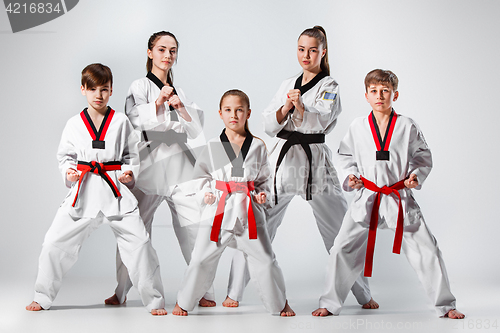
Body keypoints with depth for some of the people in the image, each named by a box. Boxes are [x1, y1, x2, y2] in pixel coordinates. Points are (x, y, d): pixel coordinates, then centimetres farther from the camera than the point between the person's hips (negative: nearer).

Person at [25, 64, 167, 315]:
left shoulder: (121, 122, 5)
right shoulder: (74, 124, 7)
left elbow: (131, 154, 12)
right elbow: (64, 155, 15)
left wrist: (129, 172, -6)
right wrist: (68, 171, -3)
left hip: (116, 189, -1)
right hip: (83, 190, 1)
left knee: (139, 242, -9)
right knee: (55, 242, -1)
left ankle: (154, 301, 5)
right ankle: (43, 298, 20)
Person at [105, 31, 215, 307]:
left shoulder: (178, 91, 20)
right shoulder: (140, 86, 4)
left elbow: (197, 128, 10)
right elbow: (136, 117, -13)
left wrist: (180, 106, -6)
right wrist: (158, 103, -26)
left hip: (180, 164, 4)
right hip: (149, 164, -4)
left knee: (193, 230, -4)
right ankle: (121, 291, 15)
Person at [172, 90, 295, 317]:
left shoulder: (258, 146, 6)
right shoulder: (212, 146, 4)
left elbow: (264, 178, 15)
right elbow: (200, 174, 13)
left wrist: (262, 194, -3)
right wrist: (205, 192, -4)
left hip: (249, 211, 1)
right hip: (219, 209, 0)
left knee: (265, 260, 1)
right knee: (201, 260, -1)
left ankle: (281, 304, 20)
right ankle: (183, 302, 18)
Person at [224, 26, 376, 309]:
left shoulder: (330, 86, 1)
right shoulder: (288, 85, 15)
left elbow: (321, 121, -14)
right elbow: (269, 125, 8)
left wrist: (301, 107, -32)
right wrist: (286, 108, -12)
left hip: (315, 163, -3)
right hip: (284, 158, 3)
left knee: (342, 231, 2)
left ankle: (364, 295, 17)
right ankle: (235, 293, 6)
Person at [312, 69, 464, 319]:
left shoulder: (407, 127, -2)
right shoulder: (357, 127, 2)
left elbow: (423, 156, 8)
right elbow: (345, 155, 15)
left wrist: (416, 176, -9)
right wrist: (350, 176, -1)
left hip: (400, 199, -1)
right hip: (366, 198, 1)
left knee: (426, 250, -2)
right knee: (342, 250, -2)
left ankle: (445, 305, 14)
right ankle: (330, 303, 14)